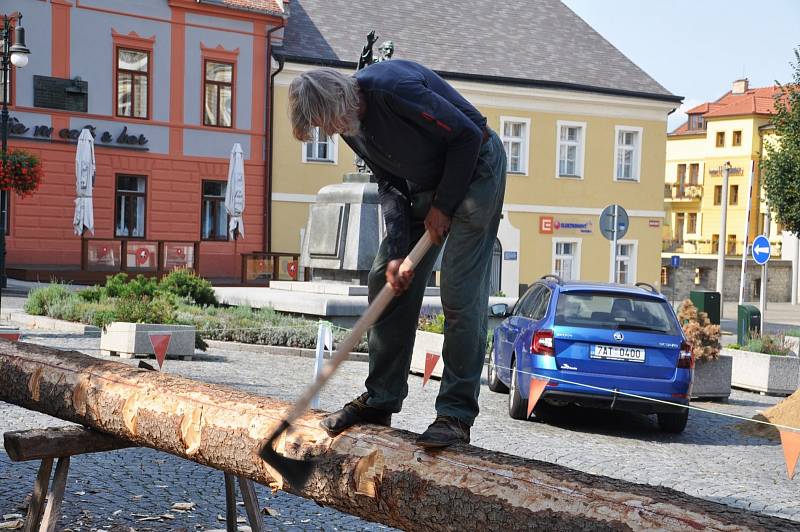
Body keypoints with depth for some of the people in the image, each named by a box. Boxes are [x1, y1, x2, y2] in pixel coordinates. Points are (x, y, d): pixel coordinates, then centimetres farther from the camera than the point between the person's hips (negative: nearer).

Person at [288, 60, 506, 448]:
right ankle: (380, 400, 14)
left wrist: (443, 206, -16)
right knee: (386, 281, 5)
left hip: (475, 167, -9)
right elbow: (389, 184, 3)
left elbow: (467, 136, -24)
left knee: (460, 291, -15)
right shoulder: (350, 124, -3)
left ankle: (457, 414, -10)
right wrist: (396, 252, -7)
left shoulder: (392, 87, -29)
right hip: (425, 183, 9)